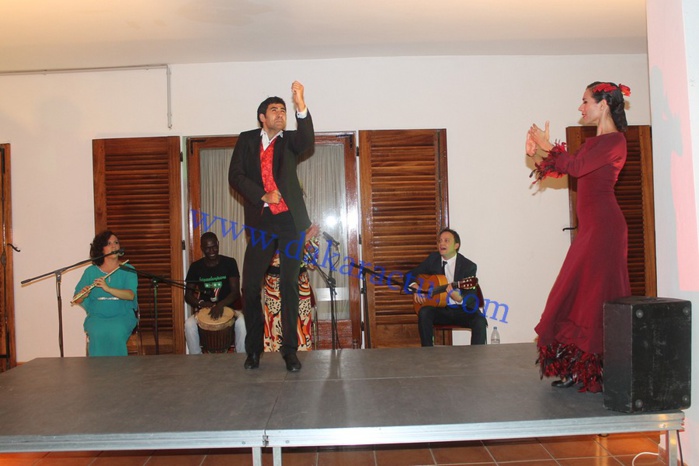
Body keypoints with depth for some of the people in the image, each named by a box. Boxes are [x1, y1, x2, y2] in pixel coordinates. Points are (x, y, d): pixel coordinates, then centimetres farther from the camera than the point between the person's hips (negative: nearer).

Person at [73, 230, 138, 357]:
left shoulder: (128, 270, 5)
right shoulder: (90, 271, 9)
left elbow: (131, 295, -11)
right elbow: (76, 300, 8)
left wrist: (108, 288, -24)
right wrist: (83, 295, -15)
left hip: (122, 315, -1)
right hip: (97, 316, 1)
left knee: (116, 333, -34)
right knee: (97, 334, -32)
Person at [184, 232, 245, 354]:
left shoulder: (229, 263, -2)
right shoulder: (195, 266, 2)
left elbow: (235, 292, -8)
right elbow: (188, 295, 4)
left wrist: (221, 305, -26)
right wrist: (201, 303, -18)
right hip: (204, 310, 1)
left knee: (242, 322, -32)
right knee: (189, 324, -30)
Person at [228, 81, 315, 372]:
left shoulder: (290, 140, 8)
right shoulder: (247, 140, 11)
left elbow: (308, 143, -16)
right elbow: (235, 176, 2)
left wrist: (301, 105, -29)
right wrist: (263, 196, -10)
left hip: (290, 220, -1)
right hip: (260, 221, 1)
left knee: (290, 285, 0)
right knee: (250, 285, 0)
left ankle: (290, 350, 8)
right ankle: (254, 348, 16)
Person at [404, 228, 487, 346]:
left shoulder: (468, 266, -8)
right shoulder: (433, 259, 3)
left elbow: (472, 299, -13)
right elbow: (410, 275, 10)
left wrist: (459, 298, -35)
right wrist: (415, 287, -12)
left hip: (462, 311, -2)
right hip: (440, 309, 2)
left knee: (480, 322, -31)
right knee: (424, 312, -28)